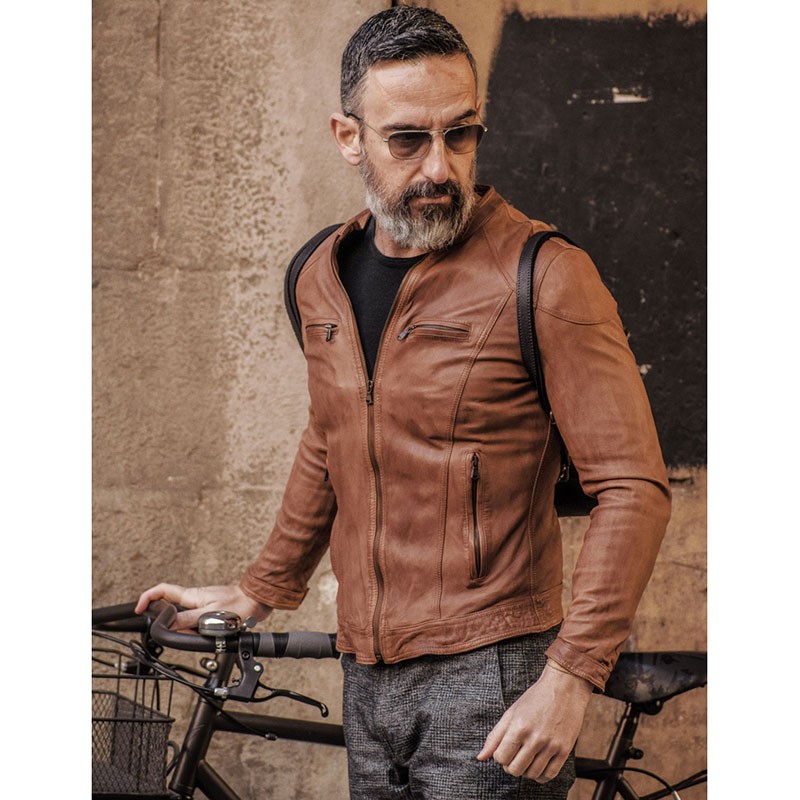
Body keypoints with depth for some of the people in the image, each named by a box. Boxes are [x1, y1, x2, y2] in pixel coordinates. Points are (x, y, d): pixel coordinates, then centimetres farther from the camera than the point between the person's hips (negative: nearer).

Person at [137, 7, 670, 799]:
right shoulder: (320, 277, 9)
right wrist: (257, 592, 31)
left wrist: (570, 679, -19)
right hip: (369, 684, 6)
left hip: (491, 682, -6)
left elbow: (634, 488, -13)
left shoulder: (543, 277, -11)